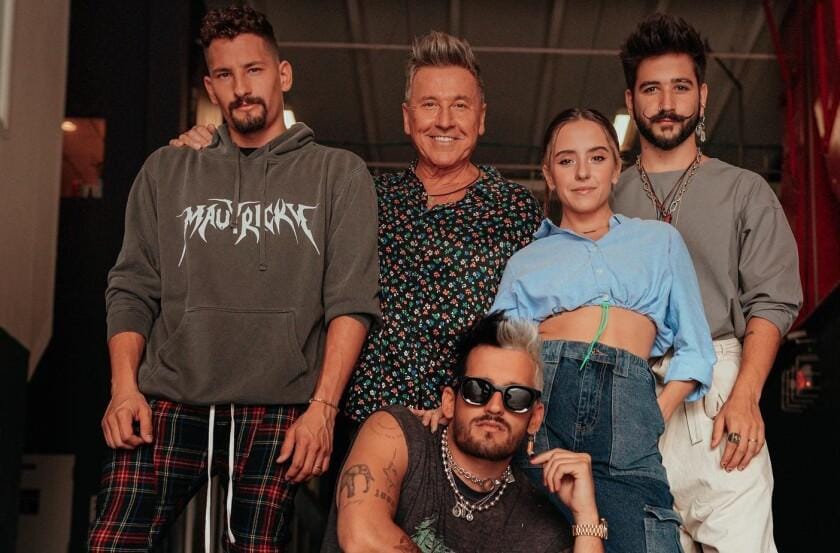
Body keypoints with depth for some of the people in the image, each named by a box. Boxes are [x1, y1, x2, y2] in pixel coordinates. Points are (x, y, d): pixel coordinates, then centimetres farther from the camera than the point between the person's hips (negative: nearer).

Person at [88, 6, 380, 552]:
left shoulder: (338, 174, 9)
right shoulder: (167, 172, 17)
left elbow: (352, 302, 1)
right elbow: (132, 291, 13)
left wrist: (323, 407, -8)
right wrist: (124, 386, -1)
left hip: (277, 414, -1)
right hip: (167, 404, 2)